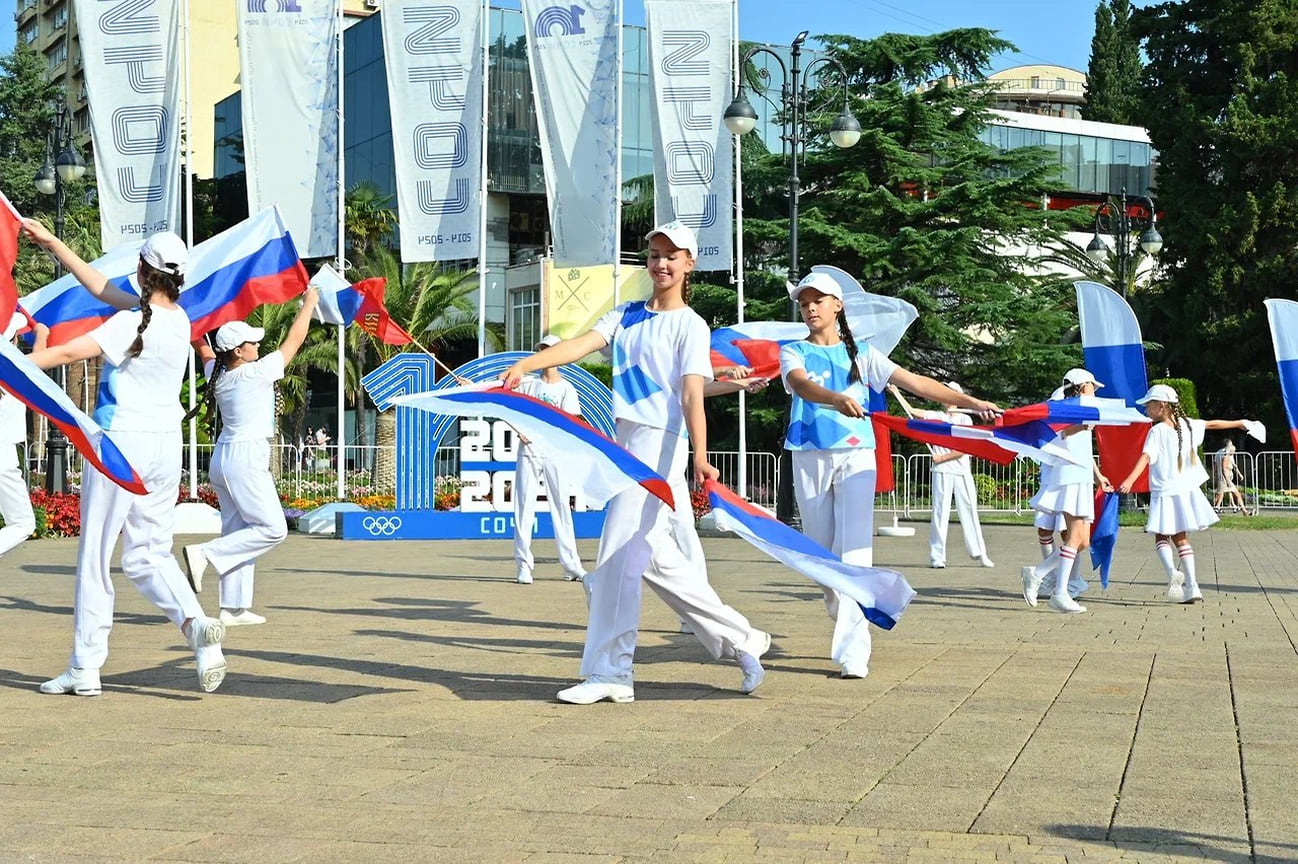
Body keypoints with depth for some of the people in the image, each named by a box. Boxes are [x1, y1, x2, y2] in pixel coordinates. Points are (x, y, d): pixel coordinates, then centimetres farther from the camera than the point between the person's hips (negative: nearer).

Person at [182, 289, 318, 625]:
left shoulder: (216, 375, 7)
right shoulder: (258, 372, -11)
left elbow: (203, 348, 26)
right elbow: (294, 340, -2)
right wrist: (309, 303, 9)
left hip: (223, 457, 9)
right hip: (246, 458, -9)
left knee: (237, 531, 8)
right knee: (272, 529, -6)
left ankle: (233, 607, 4)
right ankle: (206, 554, -14)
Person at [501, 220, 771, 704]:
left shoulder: (691, 326, -2)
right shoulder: (627, 315, 16)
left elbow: (692, 396, -14)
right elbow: (582, 345, 1)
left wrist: (700, 456, -28)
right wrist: (524, 365, -16)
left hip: (661, 443, -7)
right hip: (626, 442, 7)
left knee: (620, 554, -11)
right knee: (656, 558, 10)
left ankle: (609, 673, -6)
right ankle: (739, 640, 21)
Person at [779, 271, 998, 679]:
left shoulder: (861, 354, 12)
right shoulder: (794, 352, 7)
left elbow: (915, 382, 7)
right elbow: (802, 384, -16)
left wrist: (969, 401, -2)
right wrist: (836, 399, -38)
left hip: (856, 457, -1)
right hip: (811, 458, 1)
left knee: (855, 549, -13)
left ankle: (853, 650, -19)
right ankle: (844, 622, 27)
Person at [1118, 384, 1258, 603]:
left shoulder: (1157, 431, -12)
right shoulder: (1187, 425, 5)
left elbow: (1146, 457, -25)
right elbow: (1213, 424, 20)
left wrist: (1130, 480, -36)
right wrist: (1239, 423, 36)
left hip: (1164, 493, -5)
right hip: (1185, 492, 5)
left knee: (1161, 537, 5)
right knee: (1180, 538, 15)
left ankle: (1172, 574, -22)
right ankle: (1192, 586, 8)